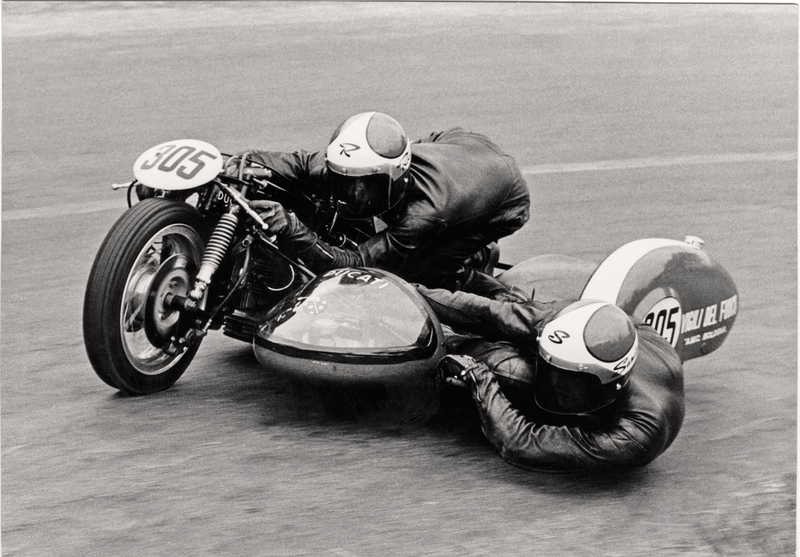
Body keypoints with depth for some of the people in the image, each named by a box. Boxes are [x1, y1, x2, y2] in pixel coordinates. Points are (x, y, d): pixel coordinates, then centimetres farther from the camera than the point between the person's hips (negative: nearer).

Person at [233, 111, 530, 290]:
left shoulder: (424, 213, -44)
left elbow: (354, 266, -45)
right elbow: (306, 164, -18)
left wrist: (291, 230, -57)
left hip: (506, 205, -7)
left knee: (415, 270, -20)